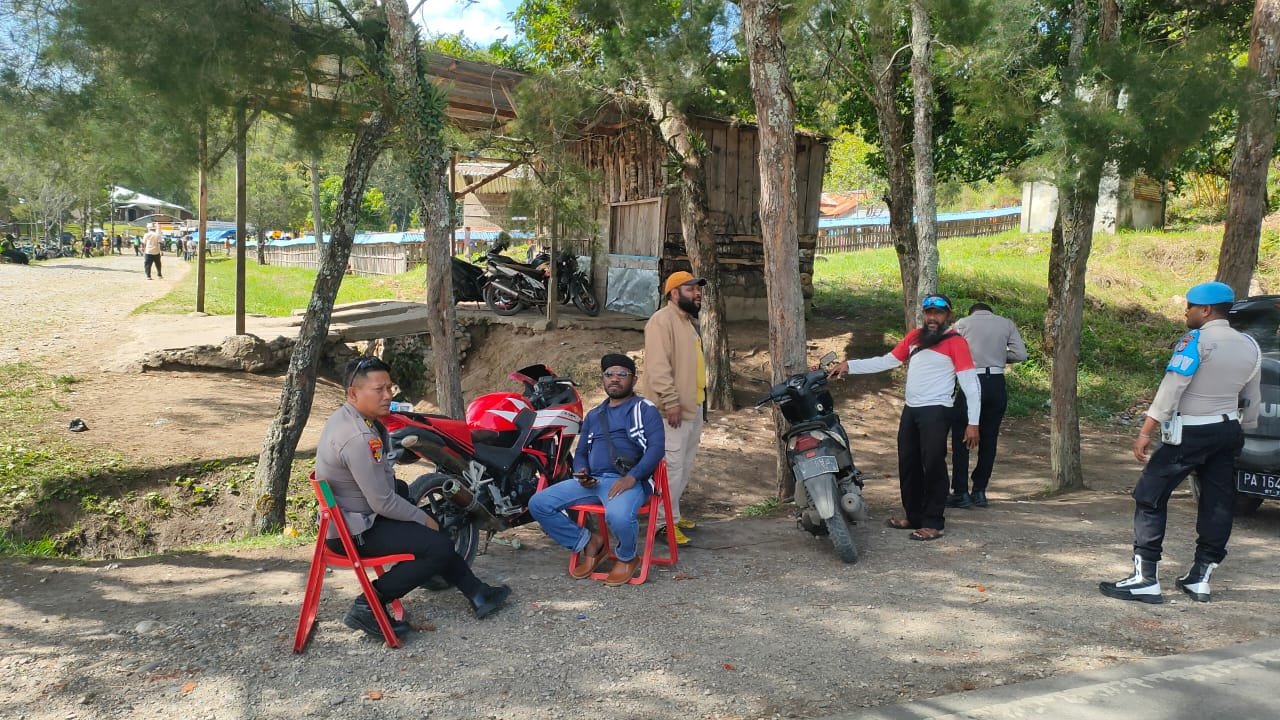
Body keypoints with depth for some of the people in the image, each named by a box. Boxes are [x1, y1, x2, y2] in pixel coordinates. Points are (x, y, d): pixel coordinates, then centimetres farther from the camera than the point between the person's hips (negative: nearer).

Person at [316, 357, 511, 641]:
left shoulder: (345, 417, 6)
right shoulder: (358, 438, -28)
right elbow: (383, 503, -25)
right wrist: (424, 519, -10)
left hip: (345, 515, 11)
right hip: (355, 532, -11)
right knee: (439, 547, -15)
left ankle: (477, 593, 25)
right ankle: (368, 606, -7)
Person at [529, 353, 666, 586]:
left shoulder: (645, 409, 6)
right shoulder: (593, 416, 25)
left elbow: (656, 447, -8)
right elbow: (581, 452, 26)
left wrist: (631, 478, -21)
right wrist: (581, 473, 1)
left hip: (629, 480, -6)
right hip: (592, 480, 6)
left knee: (618, 516, -39)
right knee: (538, 504, -10)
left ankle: (627, 557, -3)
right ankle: (588, 542, 6)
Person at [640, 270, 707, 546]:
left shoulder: (690, 321, 18)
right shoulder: (662, 321, -15)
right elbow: (658, 366, -23)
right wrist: (671, 401, -27)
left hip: (694, 405, 10)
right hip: (672, 409, -10)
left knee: (686, 465, 16)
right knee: (672, 466, -8)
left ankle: (672, 512, 28)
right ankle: (666, 522, 1)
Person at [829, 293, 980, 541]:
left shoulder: (955, 342, -8)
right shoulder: (915, 336, 12)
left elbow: (971, 384, -10)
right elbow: (886, 361, 14)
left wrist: (973, 422, -15)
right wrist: (848, 366, 7)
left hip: (936, 412, -7)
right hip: (910, 410, 7)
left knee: (933, 466, -6)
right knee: (908, 465, 14)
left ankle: (934, 523, 4)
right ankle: (914, 516, 27)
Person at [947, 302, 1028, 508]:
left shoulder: (963, 323, 5)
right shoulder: (1006, 323, 11)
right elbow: (1020, 354, 1)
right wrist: (1000, 356, 17)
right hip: (997, 383, 3)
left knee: (960, 437, 4)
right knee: (989, 438, 10)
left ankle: (960, 493, 1)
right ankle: (979, 492, 14)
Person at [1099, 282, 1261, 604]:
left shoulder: (1196, 341, -13)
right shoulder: (1250, 346, 9)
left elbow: (1171, 388, -19)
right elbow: (1251, 400, 15)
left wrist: (1146, 432, -19)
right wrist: (1243, 431, 25)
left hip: (1190, 433, -8)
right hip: (1228, 433, 8)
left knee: (1150, 498, -2)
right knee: (1217, 504, 12)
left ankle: (1146, 578, -5)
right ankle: (1200, 578, 20)